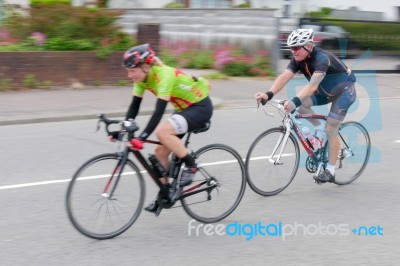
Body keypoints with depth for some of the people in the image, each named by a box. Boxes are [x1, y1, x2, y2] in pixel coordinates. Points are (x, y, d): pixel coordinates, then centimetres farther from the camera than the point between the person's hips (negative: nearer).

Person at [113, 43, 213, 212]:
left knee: (162, 131, -30)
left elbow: (159, 111, -38)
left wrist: (142, 137, -44)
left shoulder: (163, 75, -30)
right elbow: (134, 106, -3)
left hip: (200, 107, -9)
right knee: (160, 151, 2)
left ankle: (190, 165, -12)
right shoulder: (142, 77, -6)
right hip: (184, 108, 9)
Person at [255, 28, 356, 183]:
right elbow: (284, 77, -28)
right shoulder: (298, 59, -15)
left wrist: (295, 102, -63)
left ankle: (330, 171, 0)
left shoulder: (321, 58, -35)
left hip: (344, 90, -7)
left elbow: (313, 84, -49)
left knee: (330, 130, -11)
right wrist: (268, 94, -45)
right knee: (303, 105, -18)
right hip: (326, 90, 7)